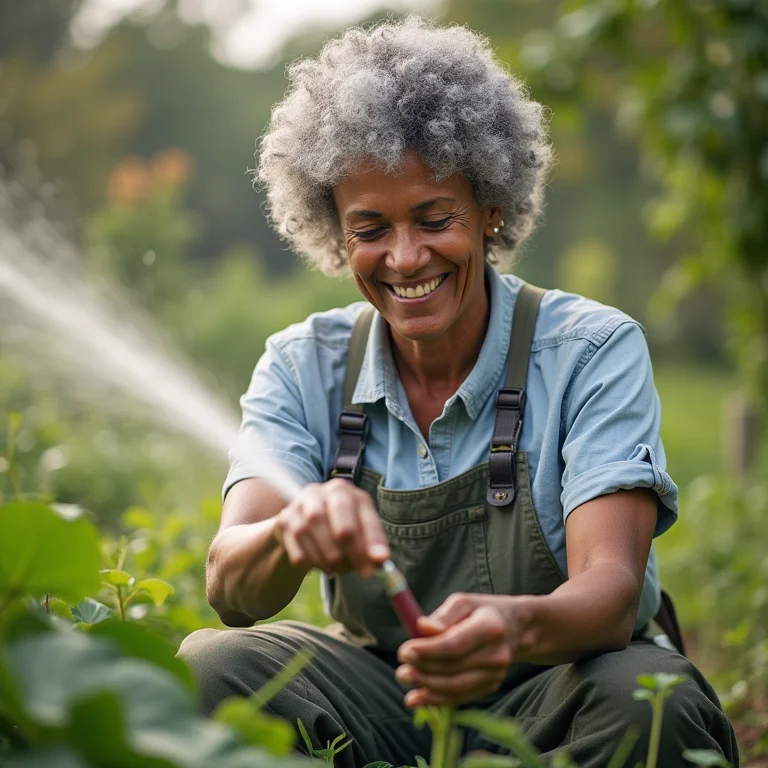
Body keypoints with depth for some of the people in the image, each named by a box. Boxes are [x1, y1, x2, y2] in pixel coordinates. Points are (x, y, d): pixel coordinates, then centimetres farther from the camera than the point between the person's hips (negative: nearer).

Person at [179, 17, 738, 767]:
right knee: (209, 666, -24)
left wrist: (514, 627, -47)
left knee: (646, 699, -34)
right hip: (379, 699, 2)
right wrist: (294, 534, -41)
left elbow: (610, 587, -23)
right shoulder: (303, 368, -2)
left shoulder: (592, 351, -11)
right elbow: (229, 587, -16)